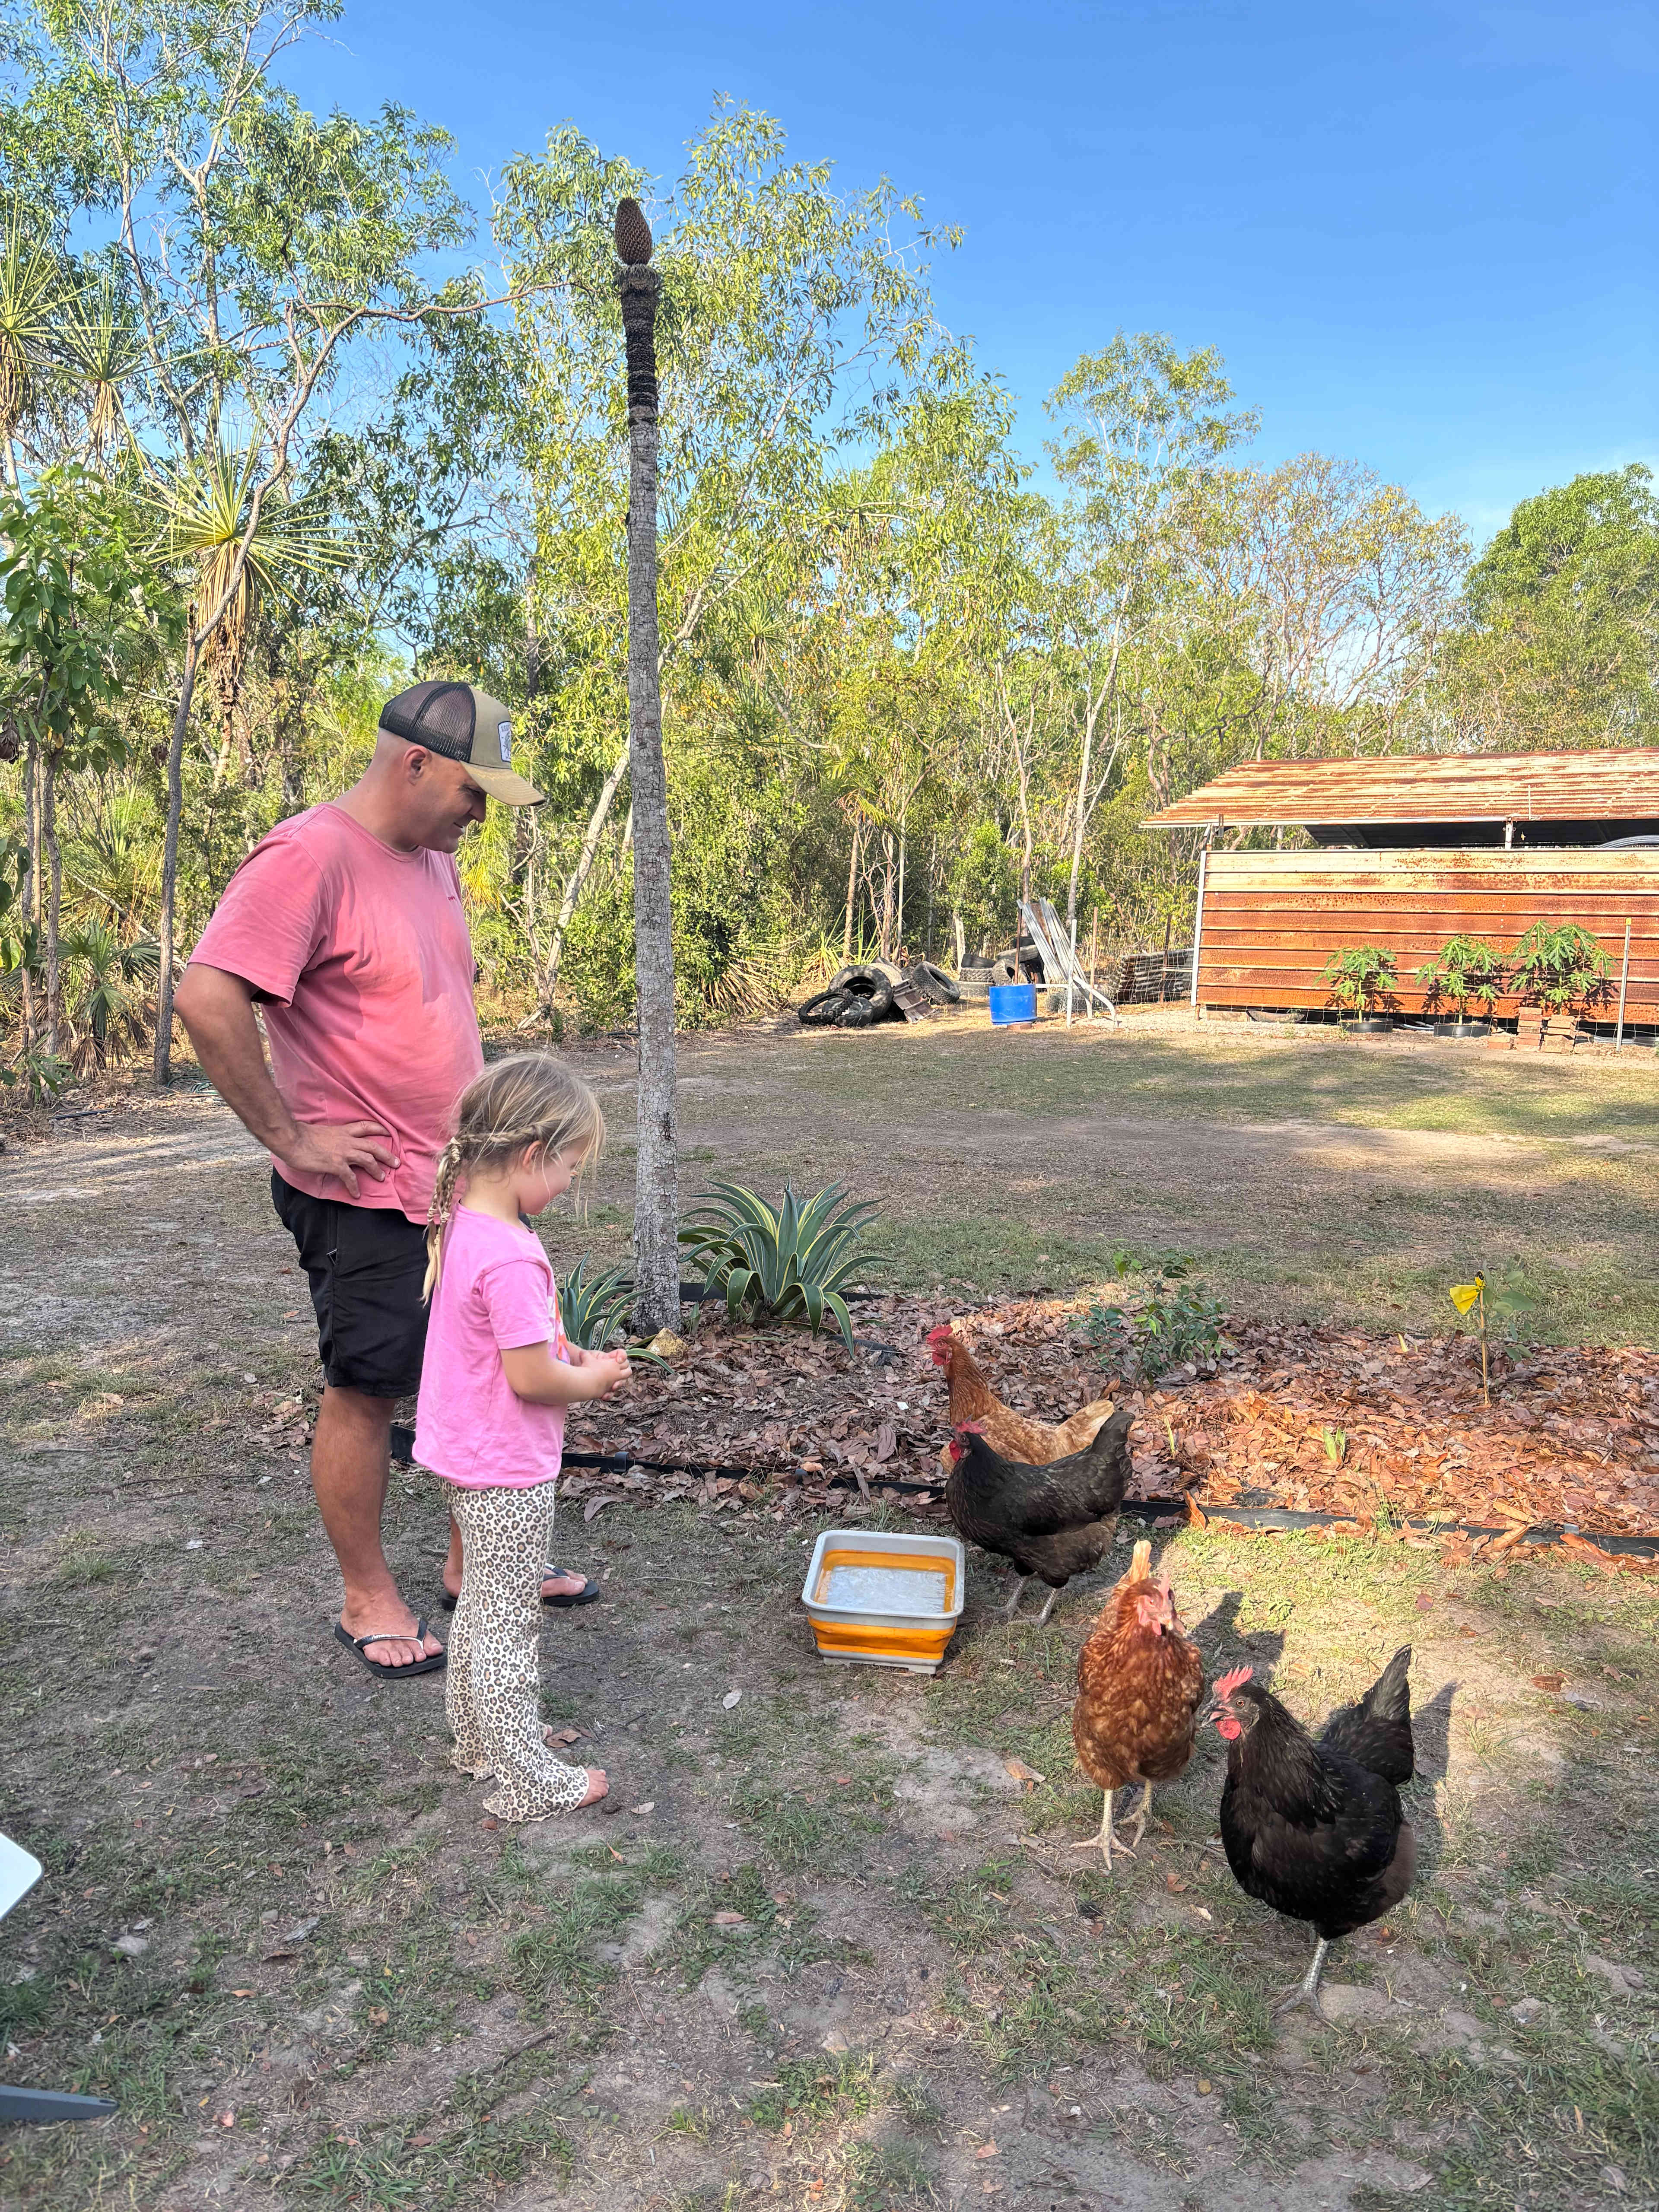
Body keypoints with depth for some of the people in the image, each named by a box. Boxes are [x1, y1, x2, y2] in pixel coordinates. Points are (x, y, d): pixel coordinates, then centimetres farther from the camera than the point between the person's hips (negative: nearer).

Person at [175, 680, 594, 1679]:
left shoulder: (433, 858, 10)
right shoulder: (309, 856, -18)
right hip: (367, 1192, -8)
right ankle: (369, 1598, 25)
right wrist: (290, 1137, -21)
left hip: (463, 1180, 9)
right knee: (367, 1391, 6)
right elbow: (208, 999, -27)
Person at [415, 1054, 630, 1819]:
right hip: (507, 1471, -9)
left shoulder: (461, 1222, 0)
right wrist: (591, 1381, -7)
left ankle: (478, 1741, 41)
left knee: (480, 1607, 24)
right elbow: (530, 1377, -25)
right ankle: (526, 1782, 22)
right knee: (507, 1626, 6)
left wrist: (571, 1358, 3)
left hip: (466, 1454, 9)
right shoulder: (511, 1257, -30)